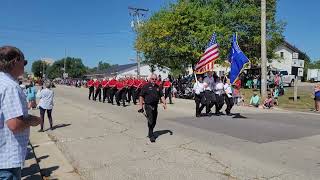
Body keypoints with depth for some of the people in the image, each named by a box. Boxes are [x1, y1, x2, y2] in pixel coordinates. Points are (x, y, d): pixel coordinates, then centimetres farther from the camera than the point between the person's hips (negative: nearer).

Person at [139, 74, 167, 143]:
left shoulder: (157, 87, 12)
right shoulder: (146, 86, -4)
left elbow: (161, 96, 14)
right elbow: (141, 96, -4)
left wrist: (164, 103, -1)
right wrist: (141, 106, -8)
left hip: (155, 106, 5)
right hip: (148, 105, -5)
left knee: (154, 121, 12)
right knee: (150, 121, -9)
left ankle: (150, 133, 31)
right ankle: (151, 135, 0)